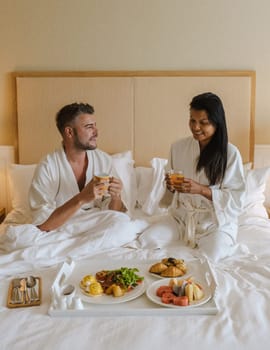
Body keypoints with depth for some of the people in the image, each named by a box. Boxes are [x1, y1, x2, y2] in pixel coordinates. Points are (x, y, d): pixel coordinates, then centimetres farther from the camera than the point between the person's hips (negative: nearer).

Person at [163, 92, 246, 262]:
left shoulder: (231, 153, -12)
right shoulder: (178, 147, 0)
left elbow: (236, 198, -13)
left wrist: (202, 190, -25)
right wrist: (171, 187, -15)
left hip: (216, 220, -3)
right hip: (183, 216, 4)